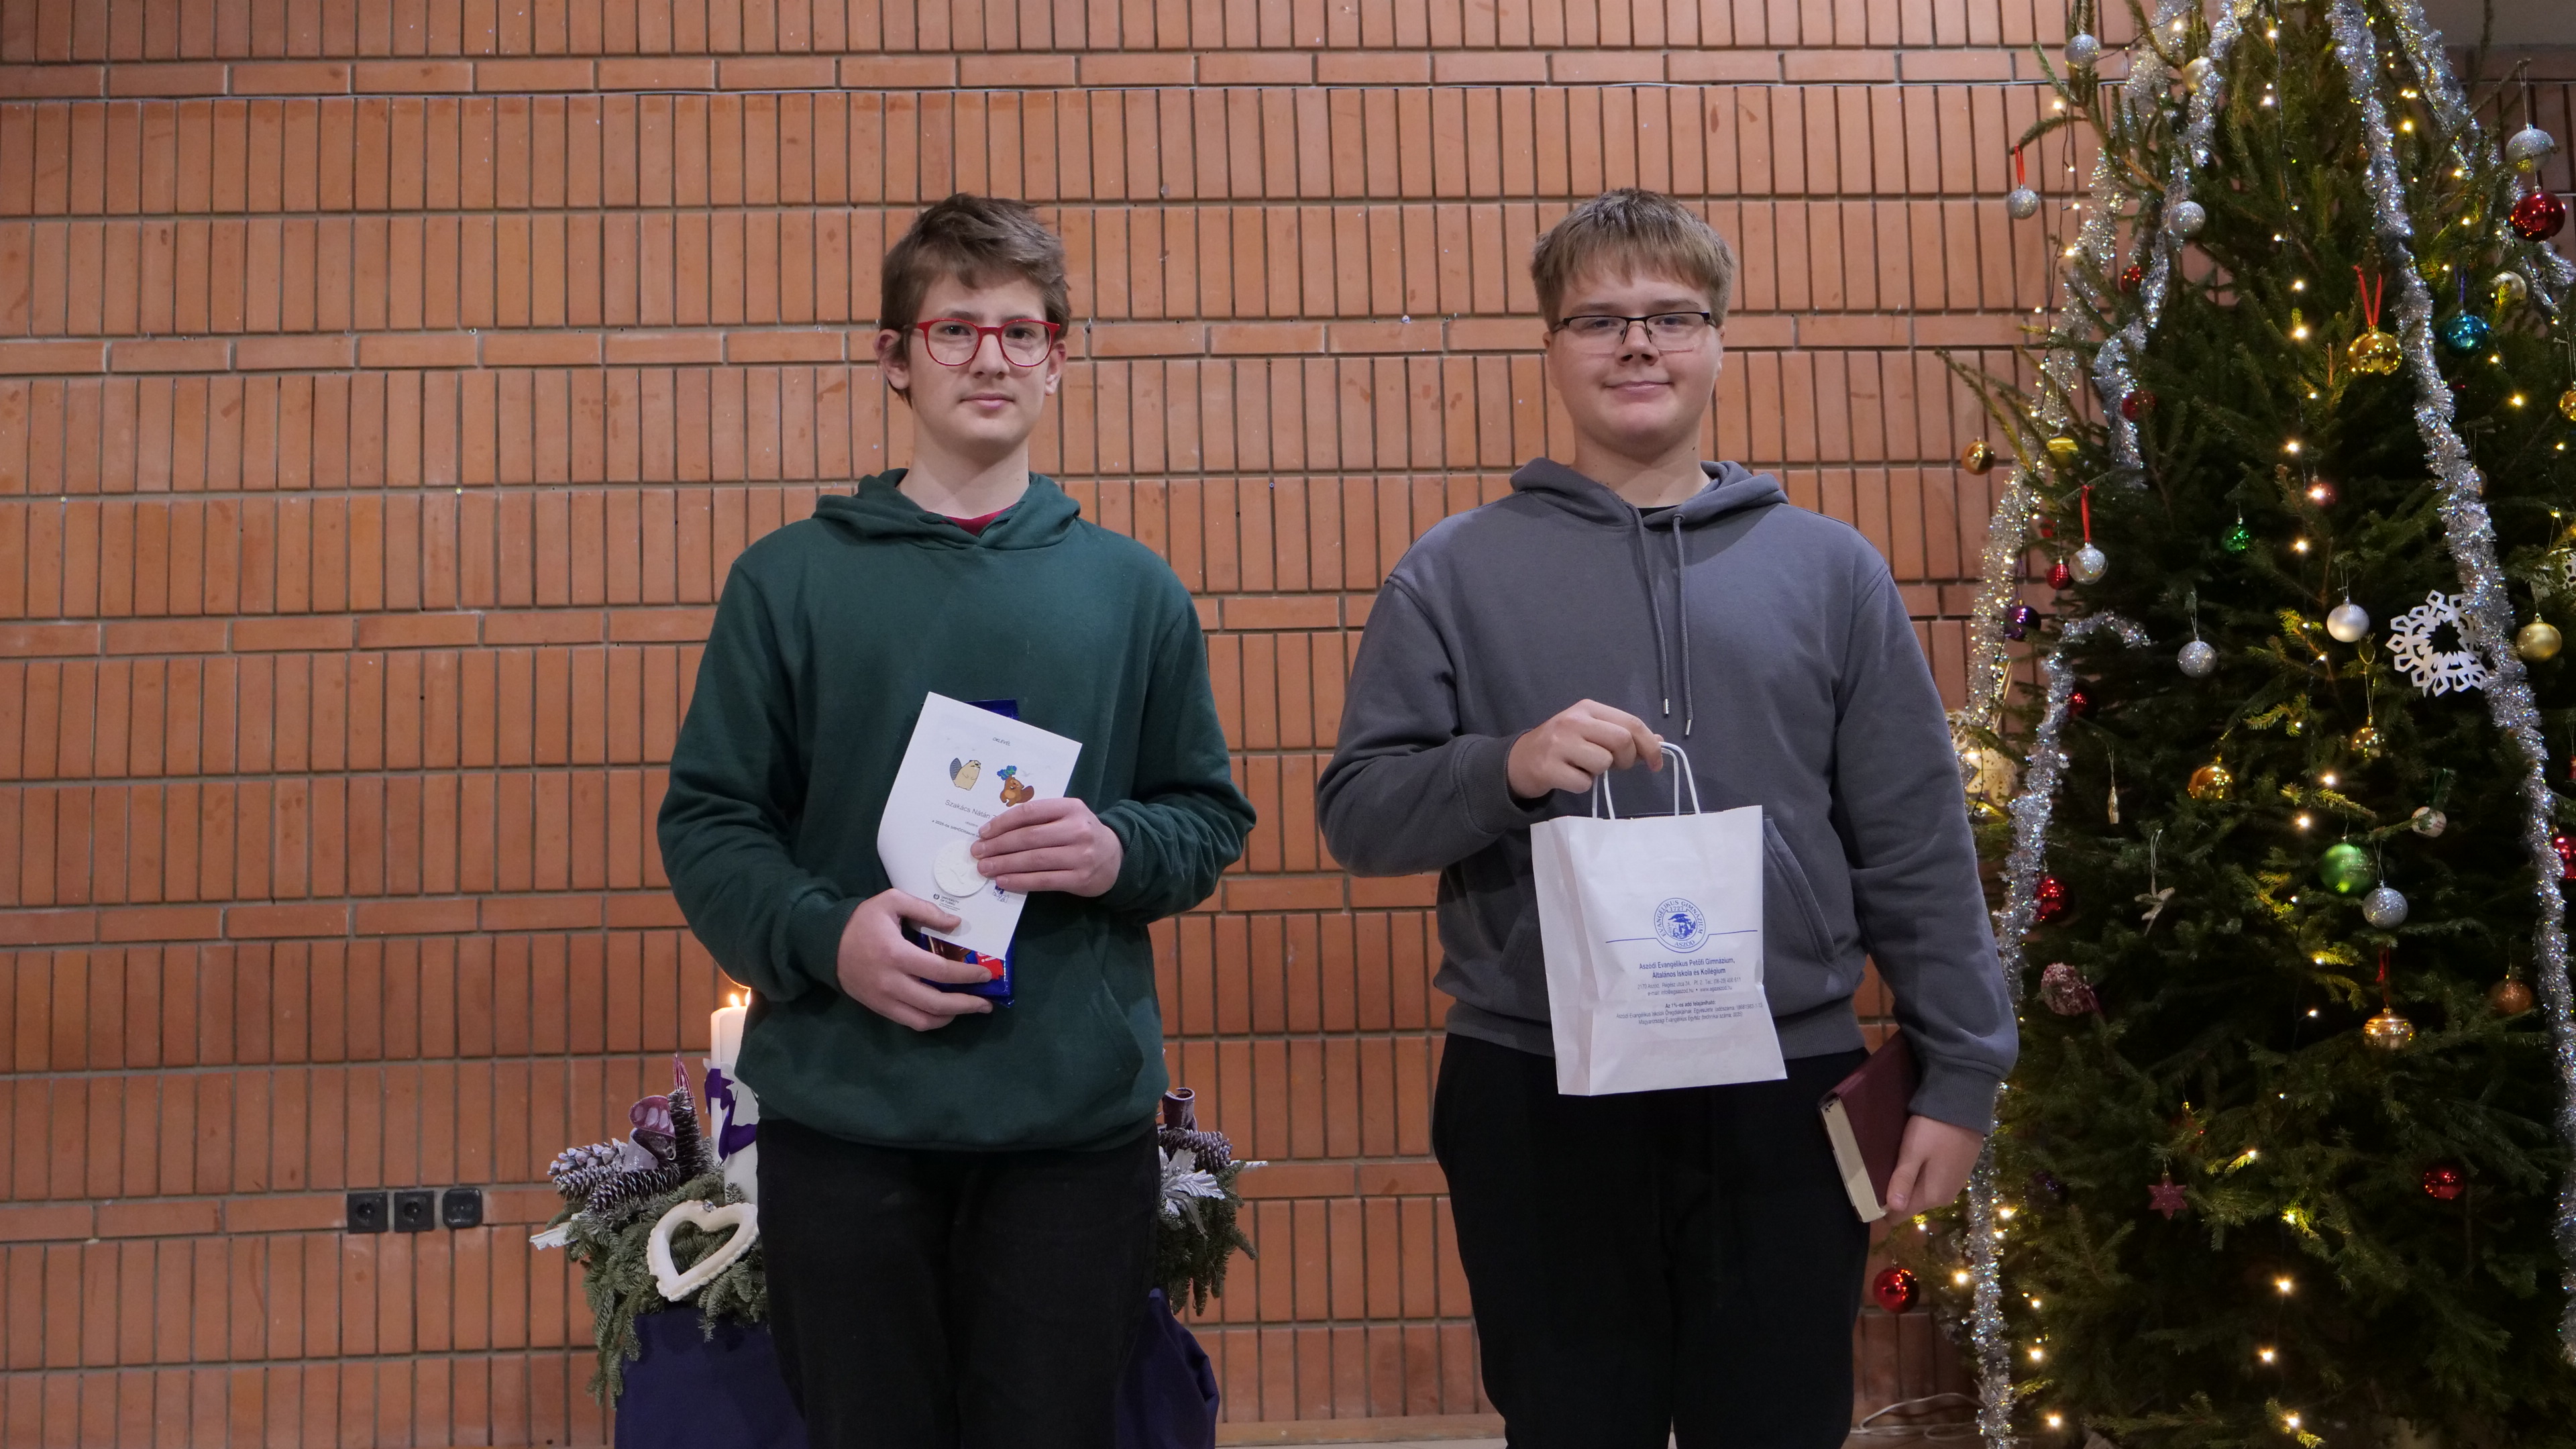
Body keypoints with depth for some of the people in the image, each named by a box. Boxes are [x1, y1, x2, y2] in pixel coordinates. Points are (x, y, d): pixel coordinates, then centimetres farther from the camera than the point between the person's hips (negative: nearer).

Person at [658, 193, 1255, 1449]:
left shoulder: (1132, 589, 10)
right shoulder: (790, 580, 5)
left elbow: (1211, 817, 12)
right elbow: (706, 825, 3)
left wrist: (1119, 851, -10)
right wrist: (824, 934, -15)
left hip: (1078, 1117, 1)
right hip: (843, 1119, -1)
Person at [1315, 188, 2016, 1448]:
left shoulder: (1829, 568, 6)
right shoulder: (1456, 573, 3)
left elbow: (1915, 846, 7)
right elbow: (1357, 811, 0)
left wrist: (1963, 1070, 4)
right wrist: (1506, 767, -18)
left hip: (1782, 1094, 1)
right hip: (1537, 1102, -1)